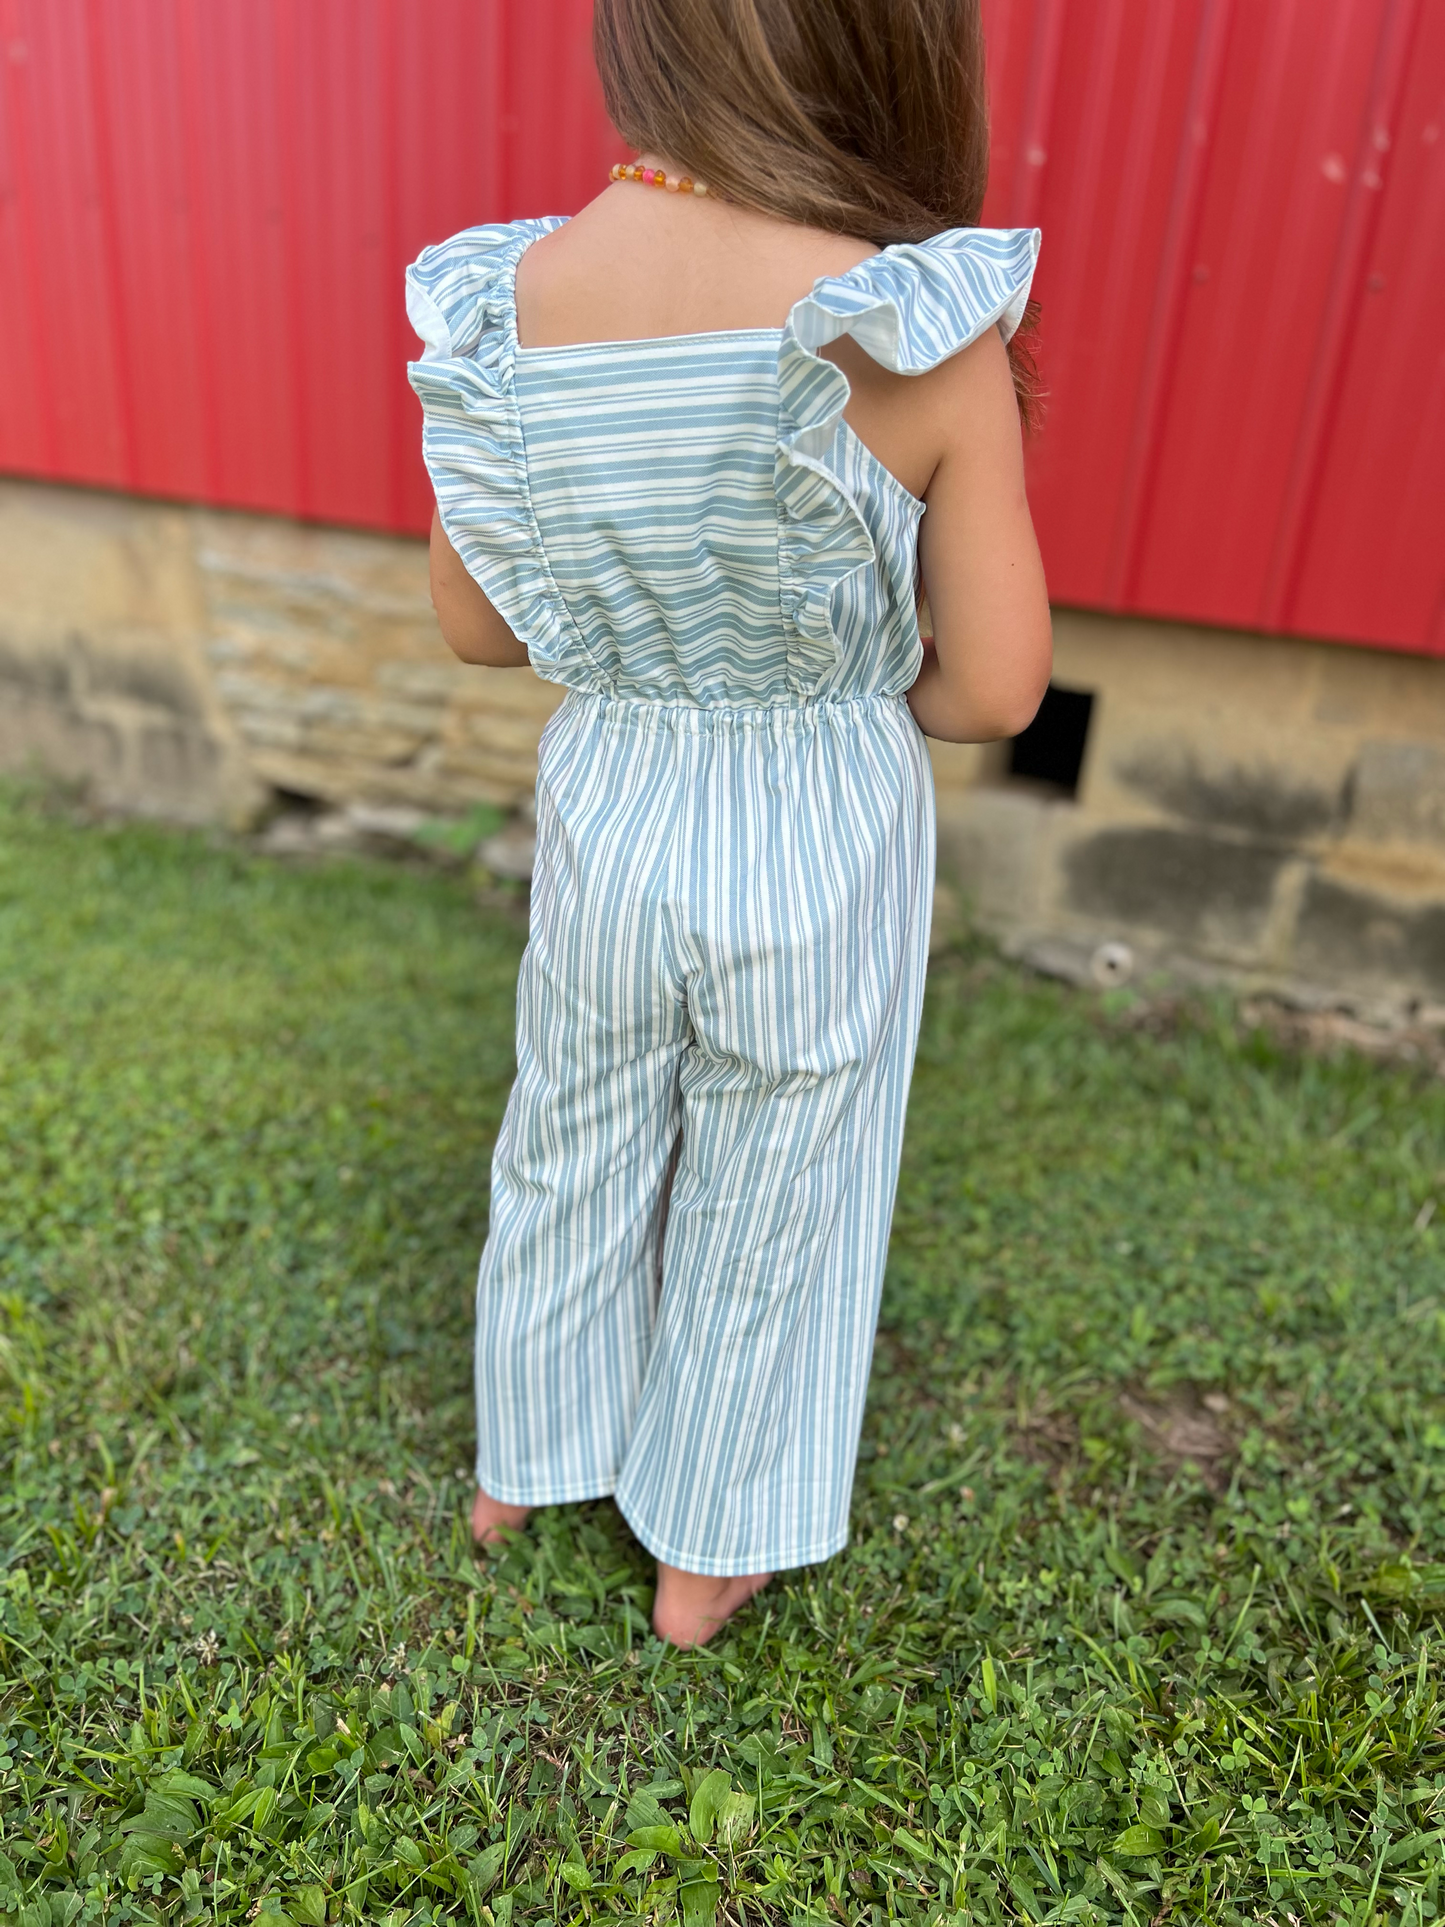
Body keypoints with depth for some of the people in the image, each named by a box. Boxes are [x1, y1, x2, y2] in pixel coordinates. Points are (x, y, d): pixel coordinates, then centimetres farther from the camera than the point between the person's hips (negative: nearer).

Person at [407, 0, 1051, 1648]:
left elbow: (473, 623, -1)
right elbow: (999, 688, -15)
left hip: (609, 812, 3)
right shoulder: (926, 328, -22)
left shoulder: (494, 303, -11)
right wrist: (843, 673, 5)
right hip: (822, 841, -3)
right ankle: (707, 1552, 43)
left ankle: (522, 1458, 51)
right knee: (764, 1201, 19)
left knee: (575, 1148, 27)